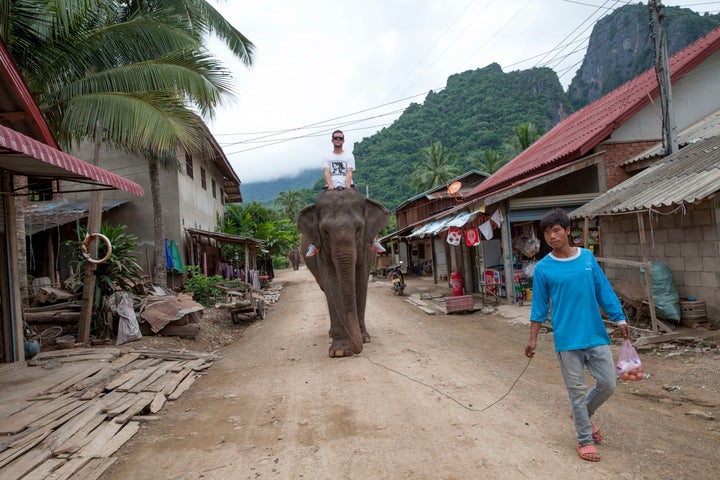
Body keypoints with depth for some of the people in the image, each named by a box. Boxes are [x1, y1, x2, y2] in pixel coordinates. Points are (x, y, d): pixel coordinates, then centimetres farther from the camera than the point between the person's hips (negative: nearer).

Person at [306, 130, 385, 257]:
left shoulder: (349, 155, 15)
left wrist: (347, 186, -16)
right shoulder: (327, 157, 15)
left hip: (348, 188, 0)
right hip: (332, 189, 0)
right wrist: (330, 185, -19)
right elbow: (326, 172, 0)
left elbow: (349, 173, 1)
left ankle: (373, 240, -16)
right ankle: (314, 243, -20)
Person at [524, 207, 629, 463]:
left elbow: (604, 291, 8)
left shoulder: (587, 257, 2)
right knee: (577, 391, 5)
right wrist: (532, 339, -1)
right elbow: (539, 306, -1)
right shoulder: (543, 268, -6)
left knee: (608, 384, 8)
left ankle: (583, 414, 35)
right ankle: (585, 439, 22)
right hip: (567, 339, -3)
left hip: (595, 334, 3)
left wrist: (619, 319, 4)